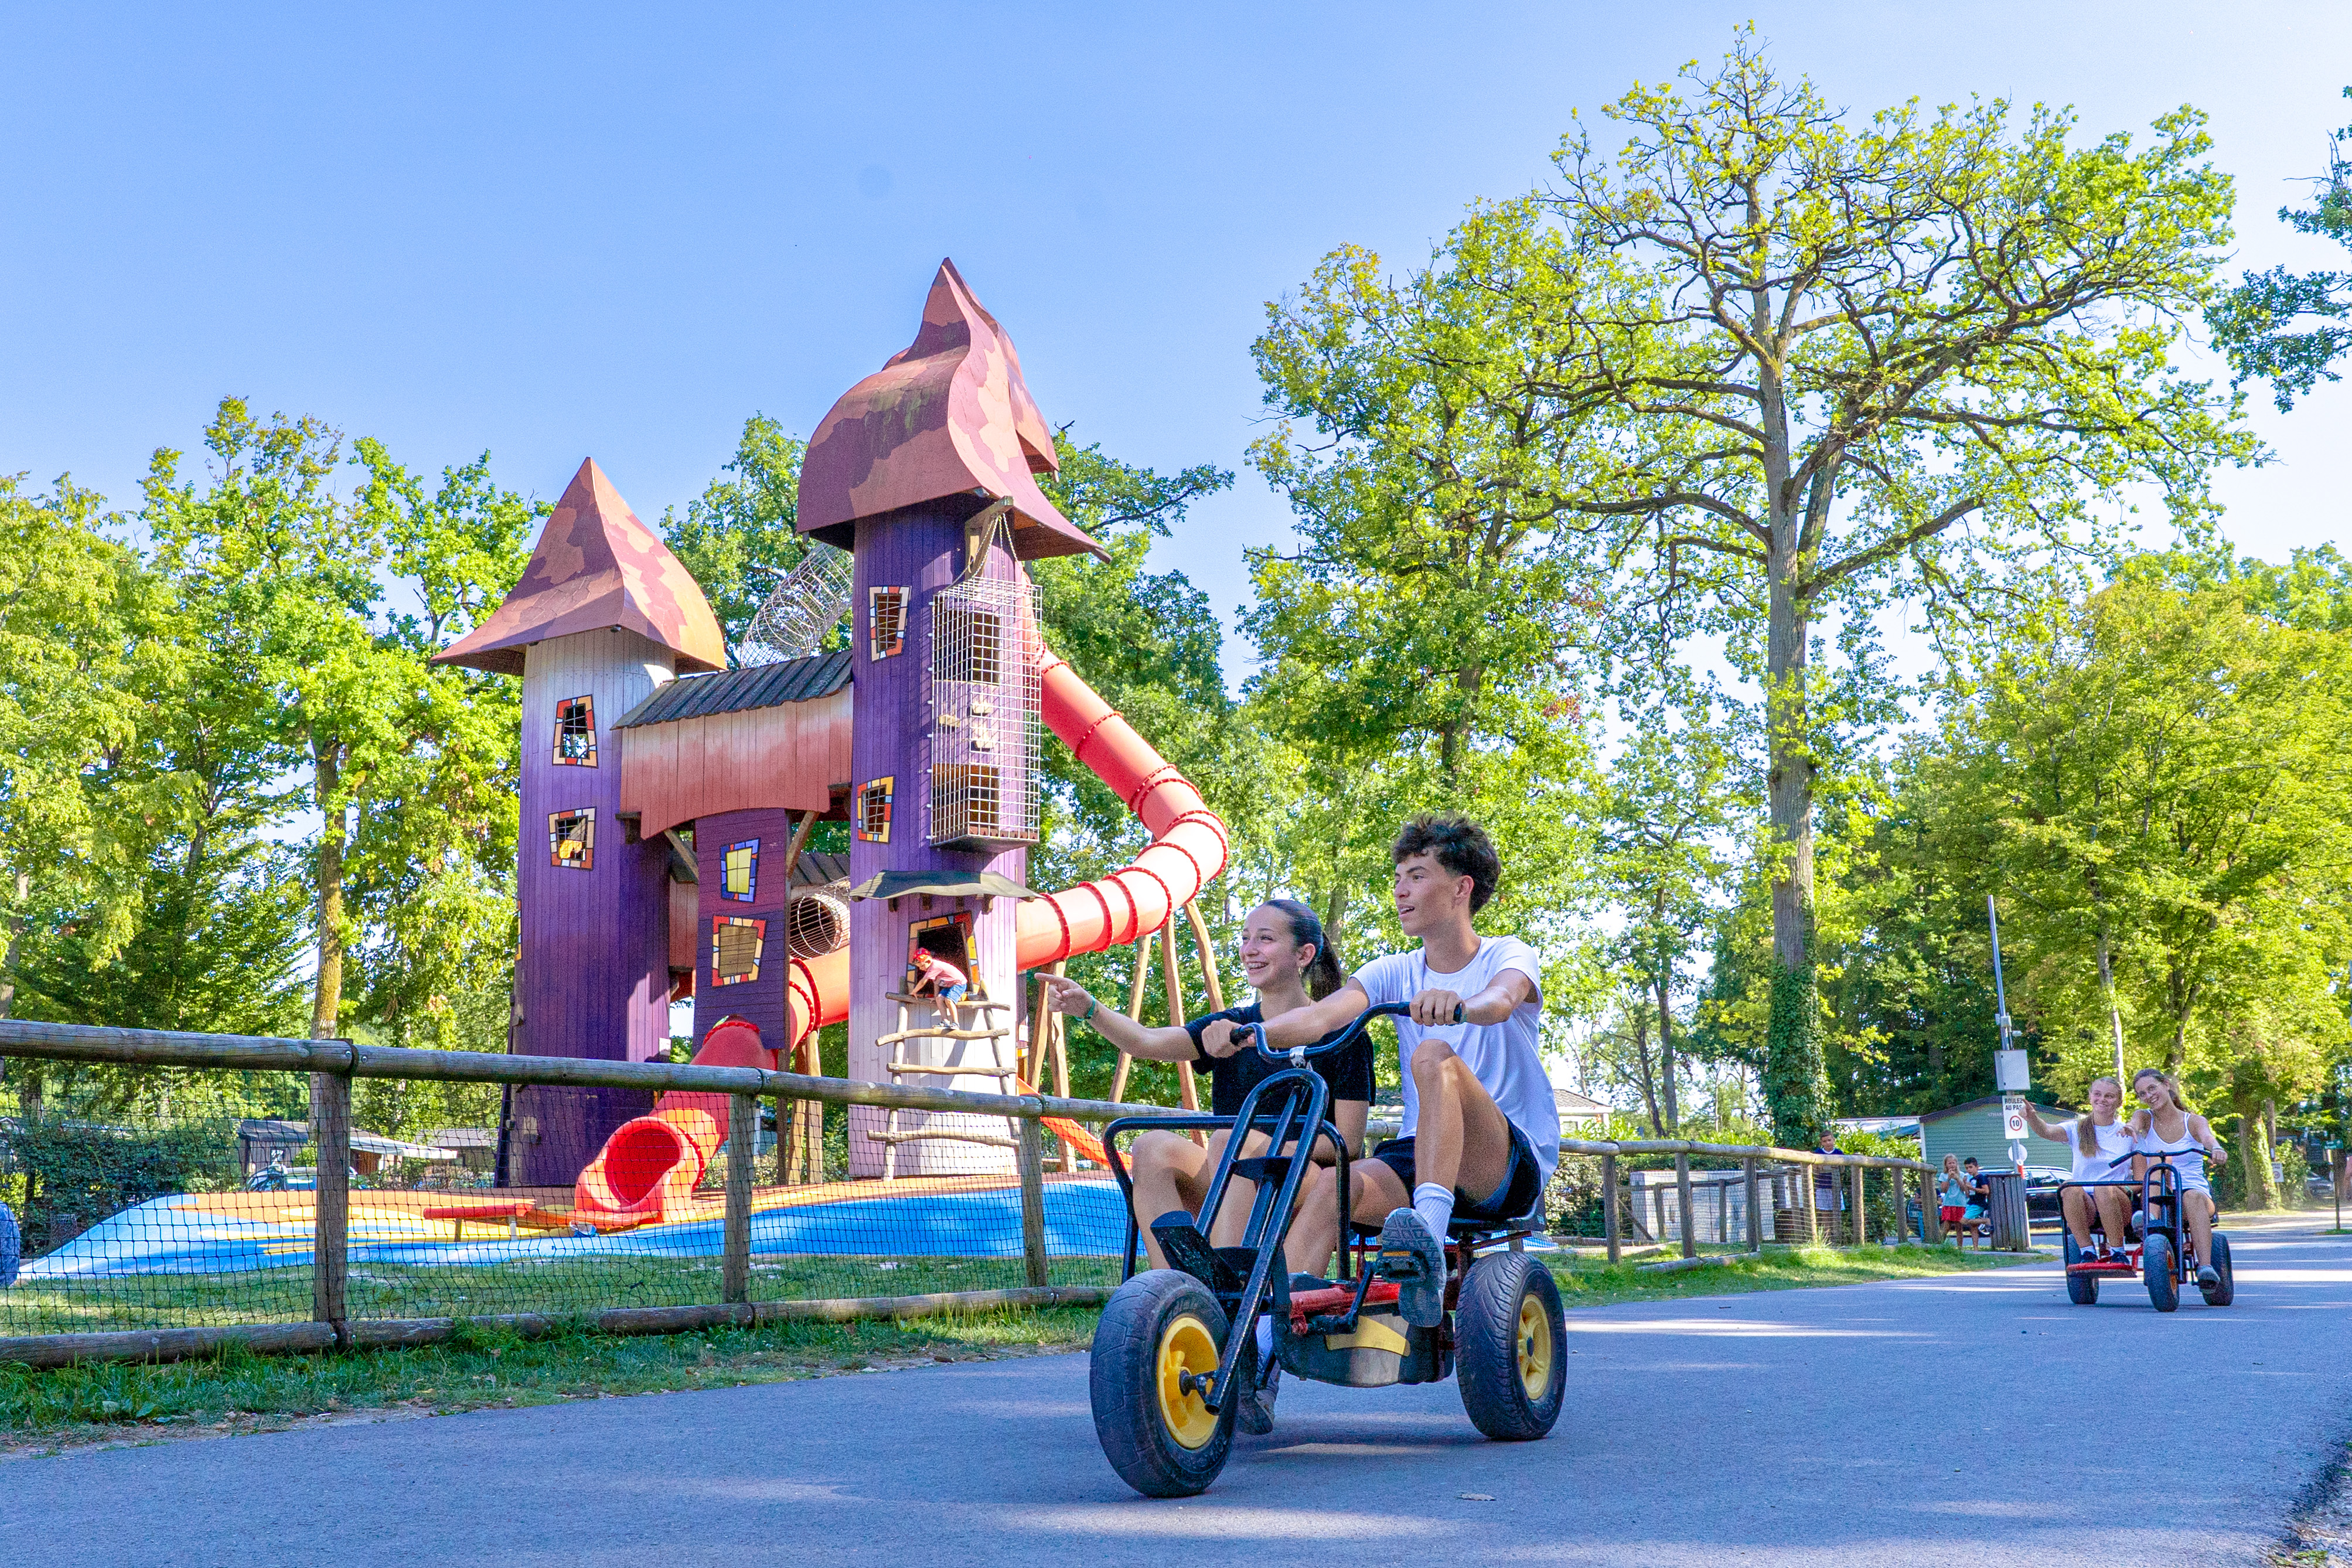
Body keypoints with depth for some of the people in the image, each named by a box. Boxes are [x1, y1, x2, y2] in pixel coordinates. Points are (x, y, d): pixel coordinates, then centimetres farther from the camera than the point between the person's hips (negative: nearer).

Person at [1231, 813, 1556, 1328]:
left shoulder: (1508, 955, -2)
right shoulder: (1396, 972, 9)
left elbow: (1500, 1000, -28)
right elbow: (1323, 1016, -9)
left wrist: (1459, 1003, -52)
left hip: (1514, 1166, -4)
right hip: (1421, 1153, 4)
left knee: (1435, 1055, -32)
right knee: (1334, 1184, -28)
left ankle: (1429, 1241, -45)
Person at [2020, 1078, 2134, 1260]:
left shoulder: (2127, 1132, 11)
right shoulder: (2077, 1130, 8)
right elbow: (2047, 1131, -12)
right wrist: (2032, 1117, -35)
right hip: (2086, 1207, 0)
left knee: (2104, 1189, -35)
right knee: (2070, 1188, -34)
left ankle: (2117, 1251, -22)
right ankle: (2087, 1251, -25)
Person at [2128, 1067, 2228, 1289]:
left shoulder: (2194, 1121, 6)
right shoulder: (2145, 1118, 10)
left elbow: (2208, 1137, -18)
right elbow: (2136, 1121, -16)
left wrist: (2217, 1149, -44)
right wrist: (2131, 1128, -43)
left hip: (2196, 1190, 0)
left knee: (2193, 1197, -37)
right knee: (2157, 1158, -29)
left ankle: (2206, 1267, -48)